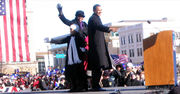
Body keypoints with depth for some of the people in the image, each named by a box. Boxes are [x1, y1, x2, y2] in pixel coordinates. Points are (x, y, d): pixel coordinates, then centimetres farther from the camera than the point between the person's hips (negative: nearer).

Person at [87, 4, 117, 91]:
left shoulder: (96, 18, 23)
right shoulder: (93, 18, -10)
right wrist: (108, 29, -43)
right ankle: (95, 86, -17)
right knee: (98, 67, -16)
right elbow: (98, 26, -29)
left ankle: (95, 86, 13)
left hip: (98, 45, 11)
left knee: (96, 67, 10)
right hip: (96, 44, -11)